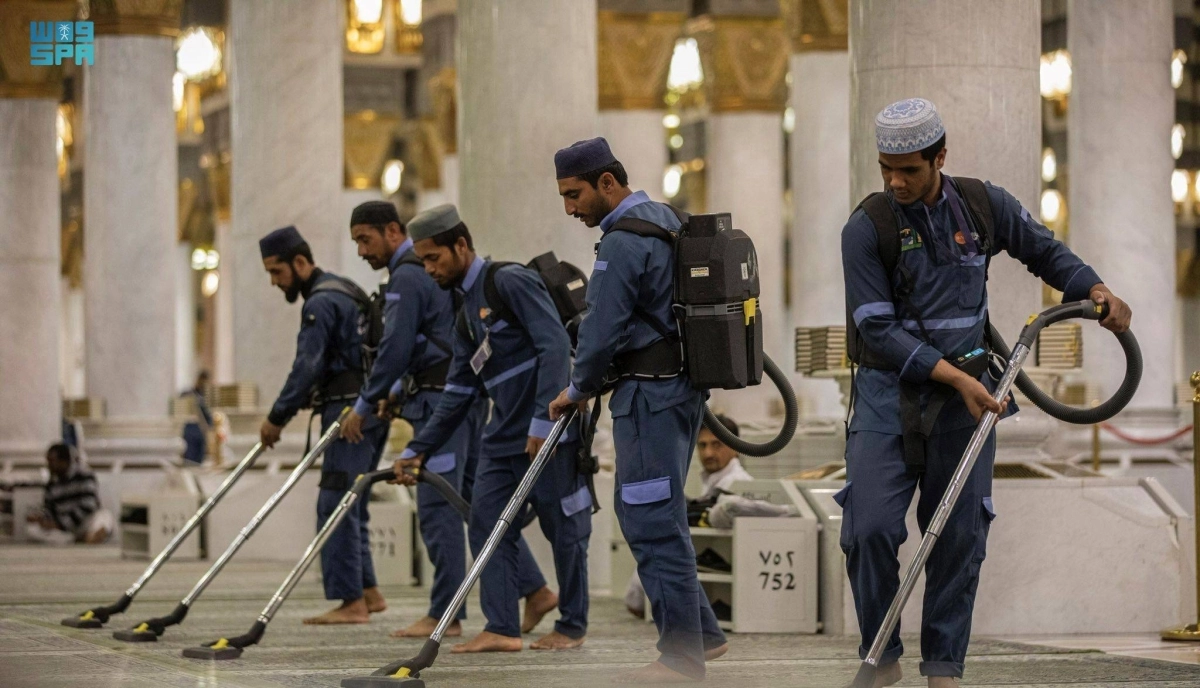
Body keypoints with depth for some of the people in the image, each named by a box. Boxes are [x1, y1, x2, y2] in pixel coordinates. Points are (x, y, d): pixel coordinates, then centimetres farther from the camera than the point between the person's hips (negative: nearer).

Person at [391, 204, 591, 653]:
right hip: (504, 435, 9)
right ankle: (501, 629, 3)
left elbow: (554, 346, -19)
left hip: (550, 430, -9)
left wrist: (543, 422, -23)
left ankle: (572, 626, 12)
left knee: (563, 527, 2)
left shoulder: (511, 282, -10)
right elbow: (458, 392, 21)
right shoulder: (466, 315, 17)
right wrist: (418, 449, 17)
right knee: (487, 524, 2)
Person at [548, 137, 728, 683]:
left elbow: (603, 330, -17)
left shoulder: (623, 242, -16)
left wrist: (579, 389, 1)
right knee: (641, 512, 16)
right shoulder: (666, 220, 16)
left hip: (650, 395, -10)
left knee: (653, 521, -7)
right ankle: (700, 632, 20)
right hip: (682, 385, 10)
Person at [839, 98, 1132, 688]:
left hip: (967, 395, 2)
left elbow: (1044, 251, 17)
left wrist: (1094, 290, -1)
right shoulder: (867, 228, -10)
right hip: (889, 390, -2)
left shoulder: (983, 205, 0)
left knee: (959, 535, 3)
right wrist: (952, 375, -21)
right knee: (870, 529, -11)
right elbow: (878, 329, -13)